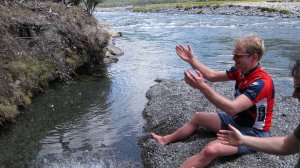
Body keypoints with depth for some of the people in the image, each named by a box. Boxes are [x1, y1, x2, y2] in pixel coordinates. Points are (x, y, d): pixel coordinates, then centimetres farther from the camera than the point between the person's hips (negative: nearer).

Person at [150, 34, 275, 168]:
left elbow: (232, 108, -39)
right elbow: (213, 76, 6)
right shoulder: (240, 70, -4)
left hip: (253, 132, -9)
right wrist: (192, 60, 1)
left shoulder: (261, 83, -29)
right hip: (237, 119, 9)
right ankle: (166, 139, 31)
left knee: (211, 150, -33)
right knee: (198, 117, 17)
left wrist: (202, 86, -45)